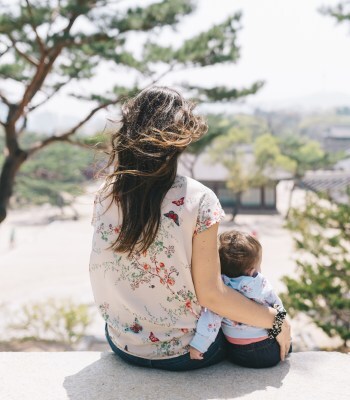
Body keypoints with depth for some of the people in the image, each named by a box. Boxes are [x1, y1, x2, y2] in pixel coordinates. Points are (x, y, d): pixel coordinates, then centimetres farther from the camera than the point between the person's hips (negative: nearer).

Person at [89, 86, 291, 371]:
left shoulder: (106, 194, -12)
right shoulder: (199, 200, -24)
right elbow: (210, 294, -21)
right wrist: (276, 322, -8)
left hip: (123, 345, 4)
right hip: (181, 352, -4)